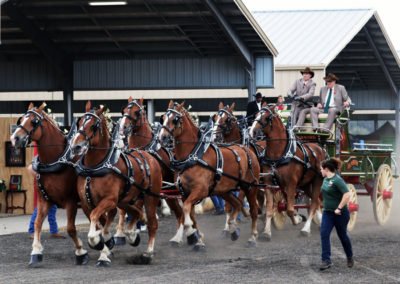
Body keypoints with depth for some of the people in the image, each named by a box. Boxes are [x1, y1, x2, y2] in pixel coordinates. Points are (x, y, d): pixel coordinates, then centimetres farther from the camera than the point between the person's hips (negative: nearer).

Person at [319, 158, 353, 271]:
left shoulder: (337, 180, -19)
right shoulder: (326, 180, 8)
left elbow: (347, 195, -27)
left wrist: (339, 208, -25)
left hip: (340, 214, -7)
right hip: (327, 213, 7)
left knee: (342, 235, 9)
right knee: (324, 234, -11)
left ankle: (350, 257, 32)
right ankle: (326, 260, -15)